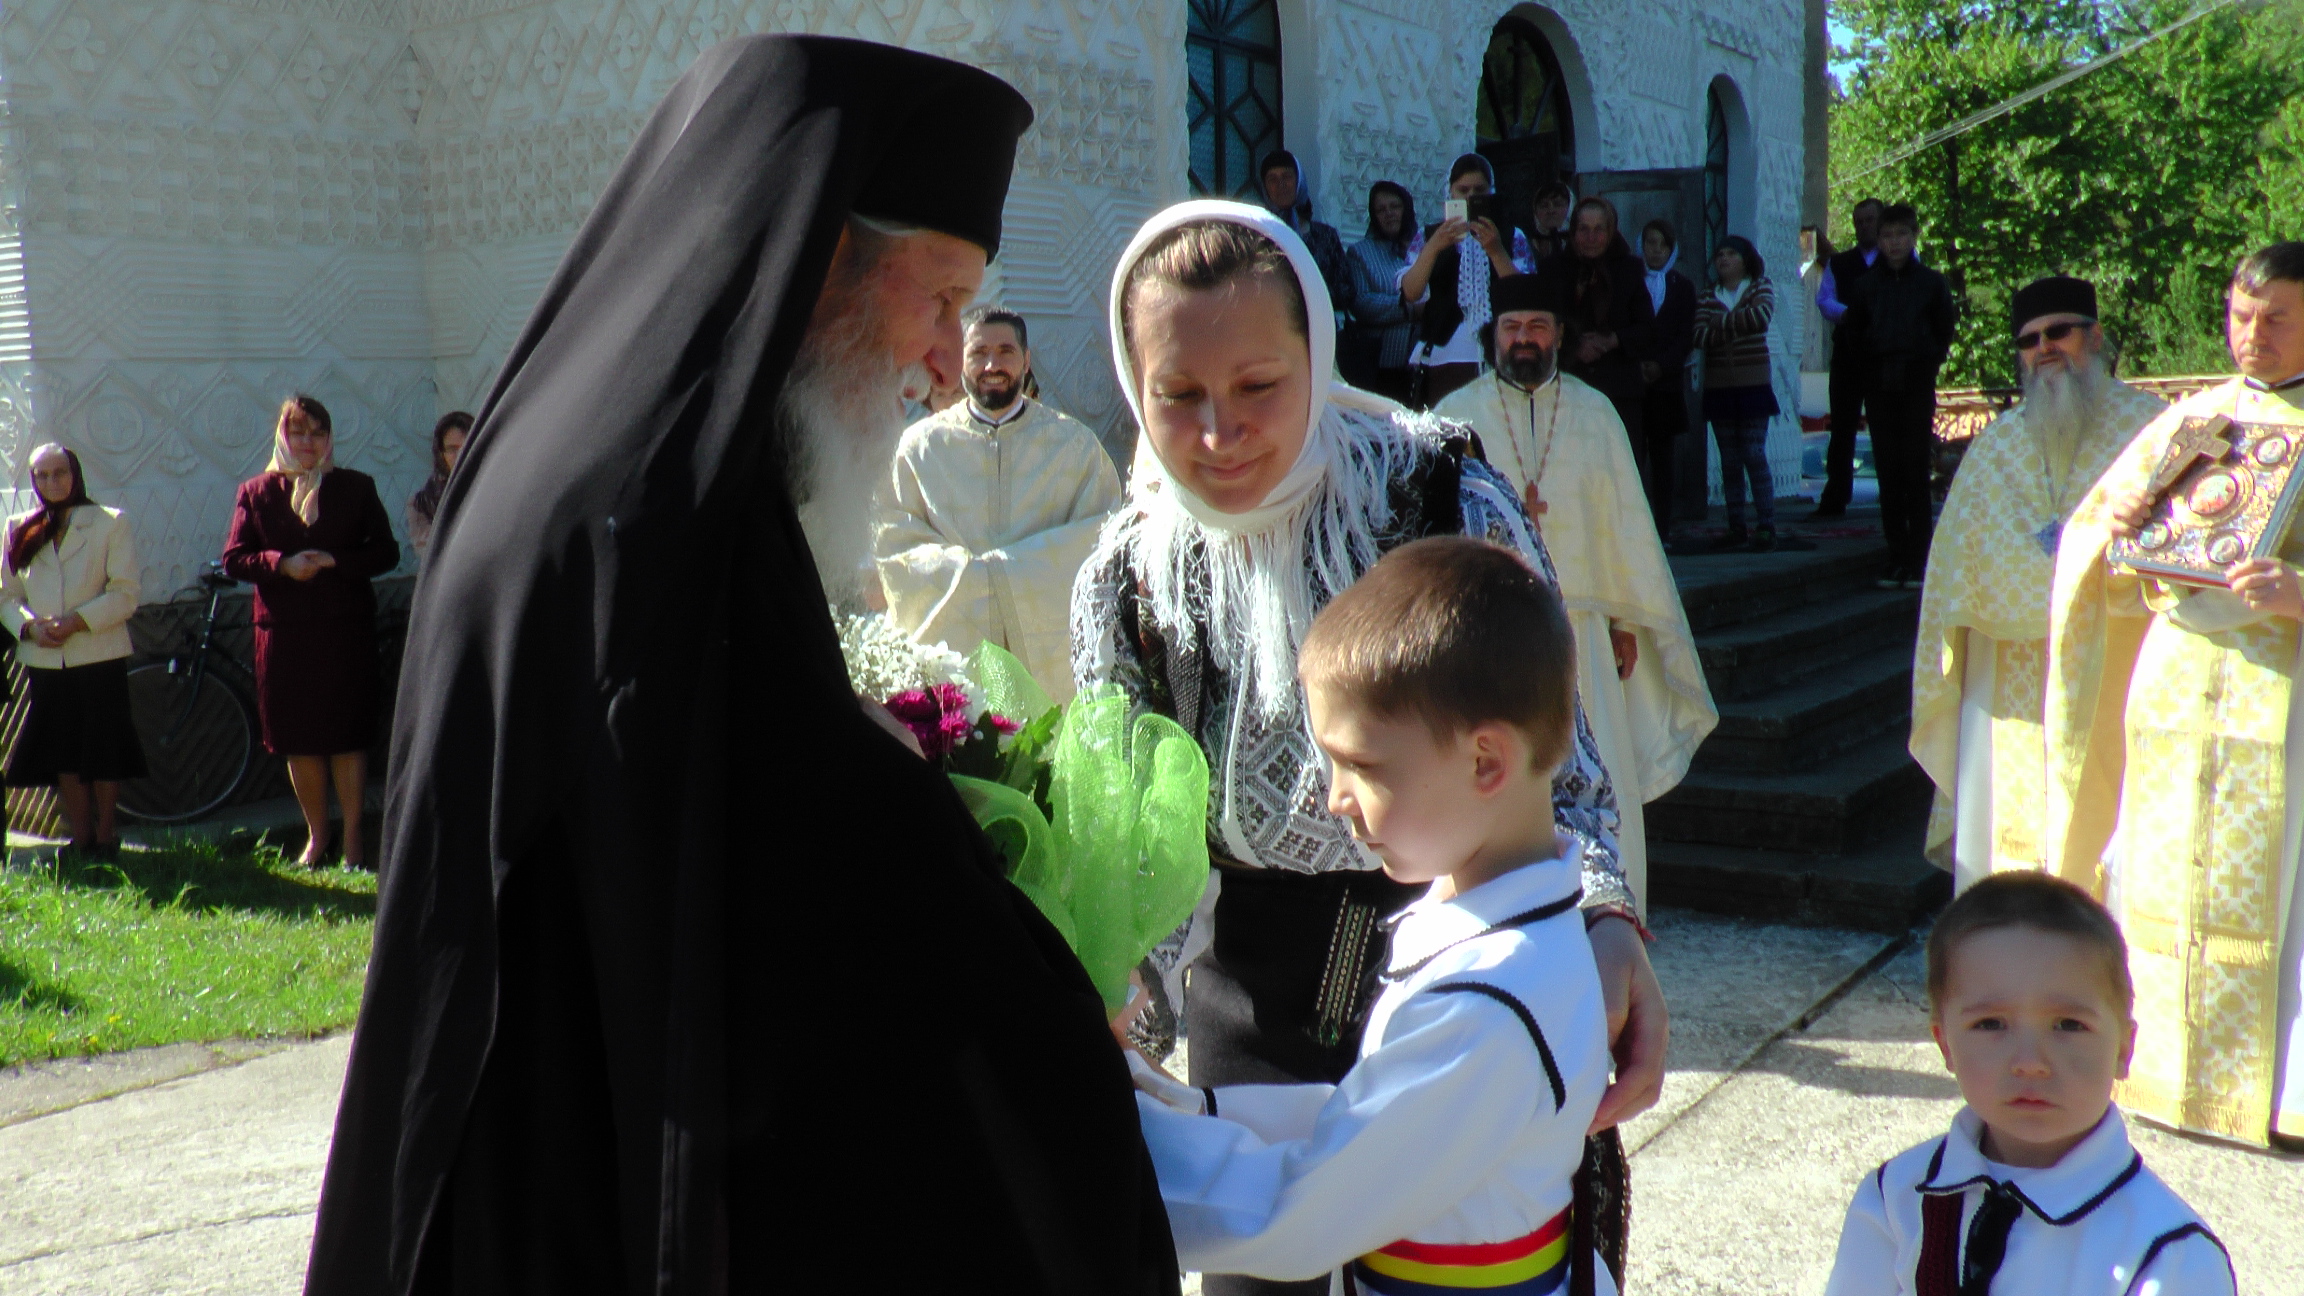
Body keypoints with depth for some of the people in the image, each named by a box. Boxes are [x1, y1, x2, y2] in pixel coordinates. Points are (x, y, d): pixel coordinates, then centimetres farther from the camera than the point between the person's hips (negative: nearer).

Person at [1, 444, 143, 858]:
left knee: (102, 747, 1)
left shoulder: (109, 524, 1)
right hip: (45, 660, 3)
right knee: (62, 751, 5)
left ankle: (105, 835, 13)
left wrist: (77, 621, -18)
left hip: (100, 656, -3)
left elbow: (125, 593, -6)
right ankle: (81, 838, 13)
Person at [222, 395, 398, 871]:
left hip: (346, 633, -1)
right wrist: (282, 564, -15)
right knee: (298, 741, 7)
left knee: (347, 738, 0)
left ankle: (353, 838, 9)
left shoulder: (356, 488, 6)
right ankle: (316, 836, 20)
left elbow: (386, 551, 1)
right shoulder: (256, 492, 8)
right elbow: (233, 559, 2)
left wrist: (335, 561, -15)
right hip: (284, 634, 2)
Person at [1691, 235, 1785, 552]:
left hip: (1753, 385, -3)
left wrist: (1721, 322, -9)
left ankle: (1766, 527, -6)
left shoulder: (1760, 288, 4)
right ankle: (1736, 528, 7)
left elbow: (1762, 316, -17)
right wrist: (1736, 327, -13)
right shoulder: (1708, 298, 12)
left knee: (1754, 455, -8)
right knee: (1729, 460, 4)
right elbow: (1699, 335, -4)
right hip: (1718, 388, 3)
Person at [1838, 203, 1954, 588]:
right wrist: (1869, 371, 7)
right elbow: (1850, 336, 14)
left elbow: (1944, 333, 11)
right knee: (1888, 475, 2)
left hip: (1917, 387, -2)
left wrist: (1927, 365, 4)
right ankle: (1897, 560, 6)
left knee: (1917, 474, -3)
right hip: (1879, 390, 2)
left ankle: (1919, 563, -1)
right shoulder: (1864, 285, 7)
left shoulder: (1932, 283, 3)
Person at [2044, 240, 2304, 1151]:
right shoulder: (2191, 419, 14)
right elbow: (2103, 567, 14)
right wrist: (2115, 528, -7)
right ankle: (2170, 1066, 19)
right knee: (2164, 873, 7)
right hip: (2179, 684, 4)